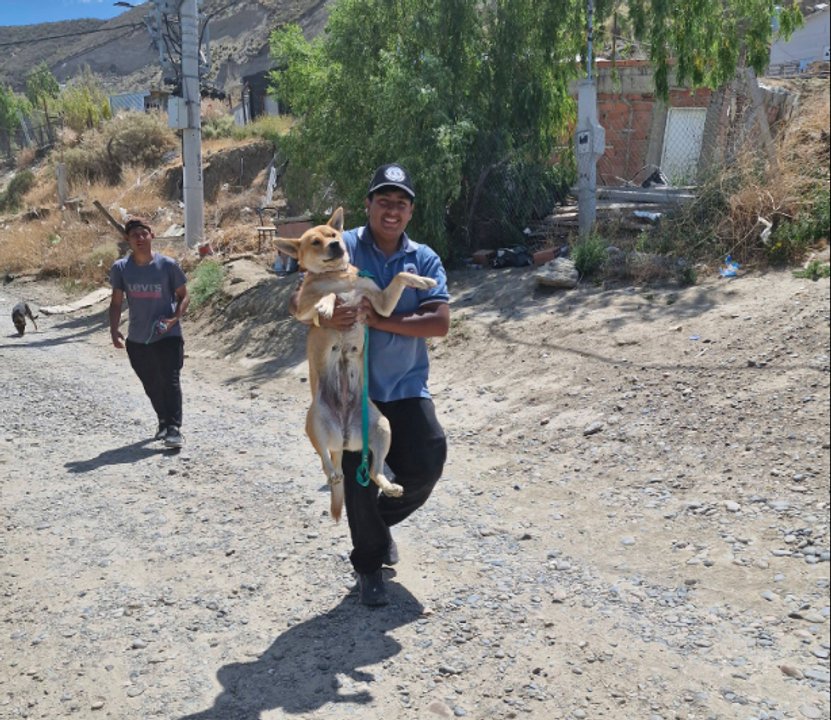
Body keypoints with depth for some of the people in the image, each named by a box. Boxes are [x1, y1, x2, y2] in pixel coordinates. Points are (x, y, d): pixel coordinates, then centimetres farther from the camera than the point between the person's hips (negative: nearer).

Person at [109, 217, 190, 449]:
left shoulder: (167, 265, -8)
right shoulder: (120, 268, -1)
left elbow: (183, 296, -1)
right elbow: (116, 302, 7)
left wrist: (175, 318, -18)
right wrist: (114, 329, -6)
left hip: (167, 336, -3)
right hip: (137, 340, 4)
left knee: (170, 381, -12)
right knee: (151, 385, 16)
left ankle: (174, 428, -9)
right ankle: (163, 421, 35)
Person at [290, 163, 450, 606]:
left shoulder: (425, 259, 0)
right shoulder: (343, 247, -4)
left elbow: (440, 322, -12)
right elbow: (298, 299, -9)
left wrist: (379, 320, -23)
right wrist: (321, 315, -33)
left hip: (406, 387, 2)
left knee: (426, 466, -2)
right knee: (359, 478, 3)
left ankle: (381, 521, 32)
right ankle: (368, 565, 26)